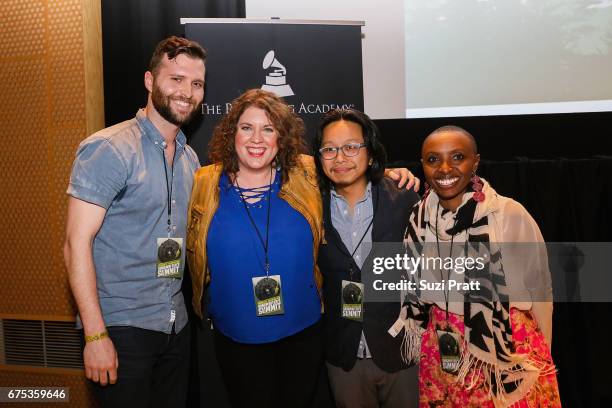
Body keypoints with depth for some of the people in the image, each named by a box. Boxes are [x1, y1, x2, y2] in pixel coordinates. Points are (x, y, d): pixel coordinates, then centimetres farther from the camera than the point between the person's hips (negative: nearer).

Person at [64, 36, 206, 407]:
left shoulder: (190, 158, 8)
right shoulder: (109, 149, -14)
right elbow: (77, 244, -16)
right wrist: (95, 335, -18)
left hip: (176, 323, 7)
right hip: (121, 326, -7)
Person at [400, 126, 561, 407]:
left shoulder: (510, 214, -15)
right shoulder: (419, 217, -4)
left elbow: (538, 287, -3)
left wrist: (536, 355, 5)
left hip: (509, 353, -3)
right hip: (440, 358, 4)